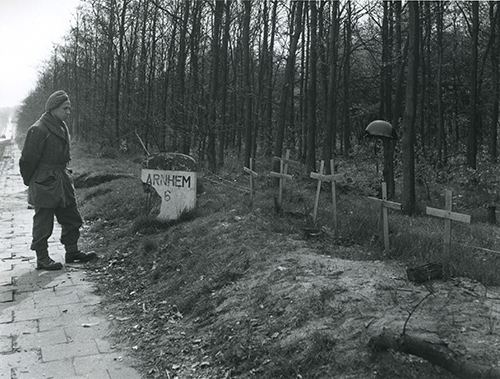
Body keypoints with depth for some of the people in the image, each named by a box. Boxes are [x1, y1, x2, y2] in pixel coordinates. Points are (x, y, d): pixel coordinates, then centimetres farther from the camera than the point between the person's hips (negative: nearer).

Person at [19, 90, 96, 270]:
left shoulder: (62, 127, 11)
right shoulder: (38, 130, -17)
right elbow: (28, 159, -13)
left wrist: (63, 174, 16)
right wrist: (30, 181, -4)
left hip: (62, 181, 9)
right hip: (44, 185, -9)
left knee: (71, 217, 14)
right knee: (43, 222, 2)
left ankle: (72, 252, 26)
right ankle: (42, 259, 13)